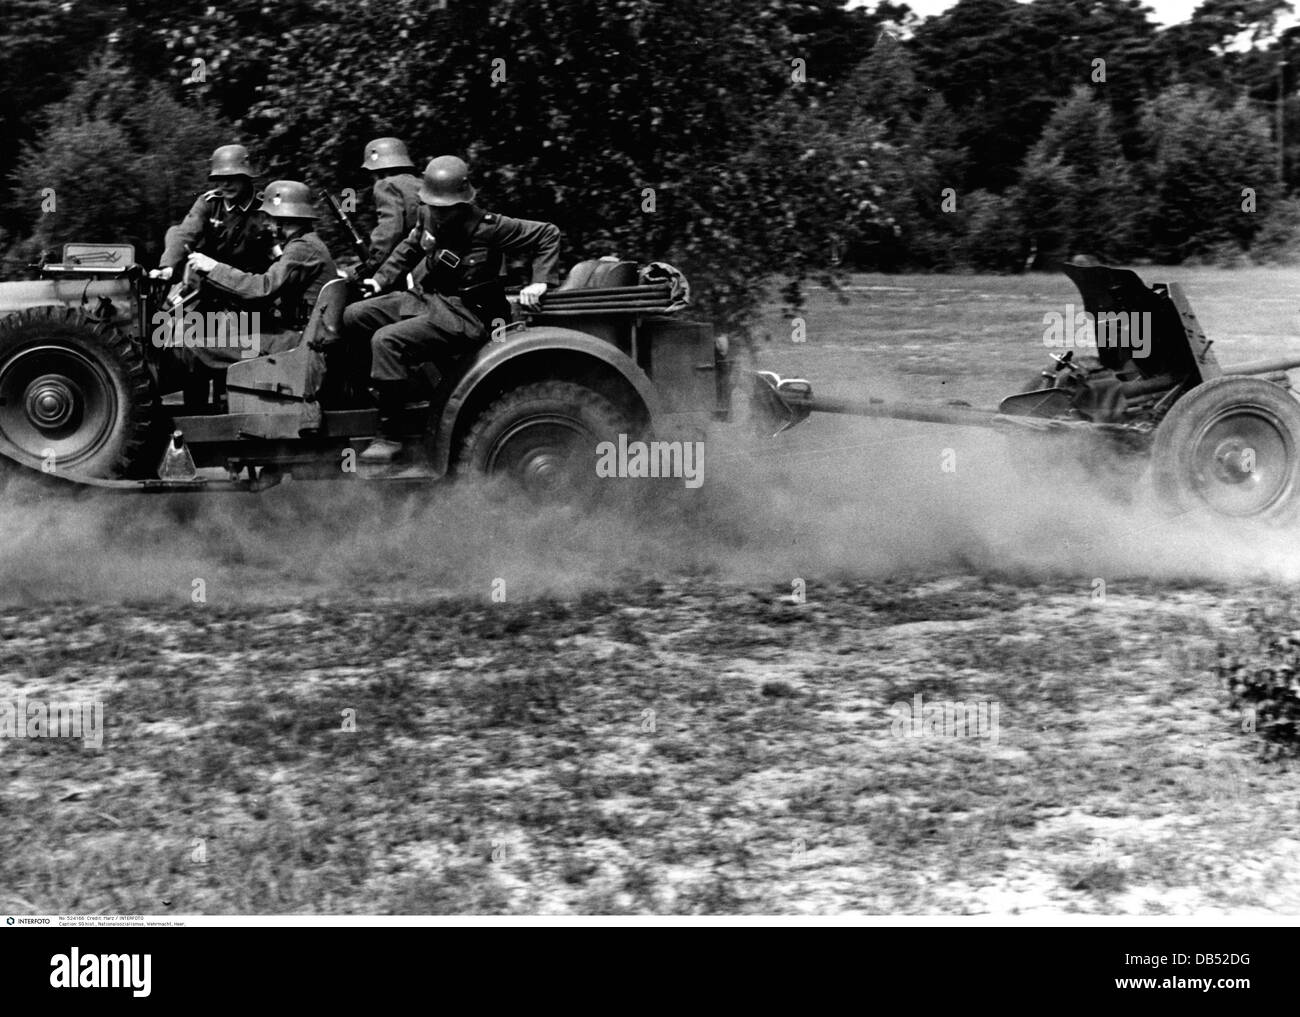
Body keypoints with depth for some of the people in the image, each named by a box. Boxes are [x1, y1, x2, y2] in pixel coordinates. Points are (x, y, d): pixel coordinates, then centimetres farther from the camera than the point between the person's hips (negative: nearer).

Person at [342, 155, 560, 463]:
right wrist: (381, 279, 16)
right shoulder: (429, 217, 1)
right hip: (426, 298, 8)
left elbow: (549, 234, -9)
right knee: (349, 318, 0)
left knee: (387, 341, -28)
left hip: (463, 315, -8)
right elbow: (410, 247, 24)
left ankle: (389, 436, -22)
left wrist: (539, 282, -15)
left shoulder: (488, 228, -17)